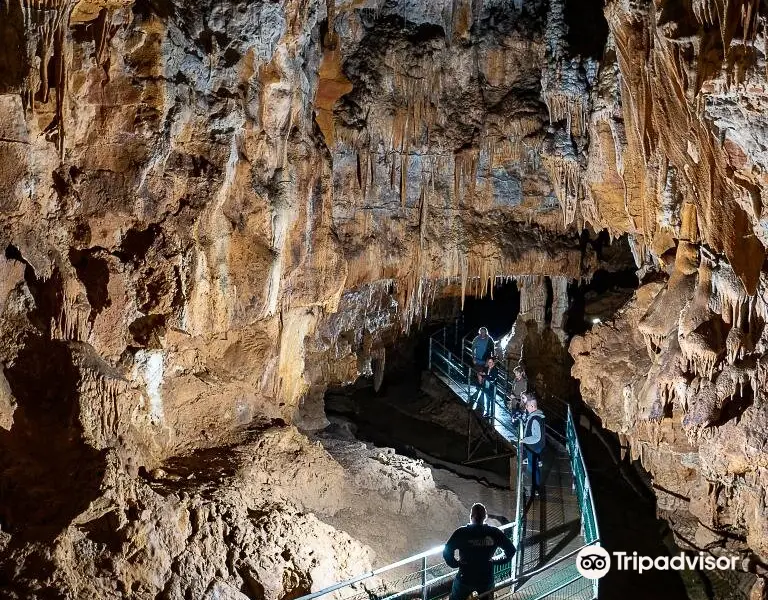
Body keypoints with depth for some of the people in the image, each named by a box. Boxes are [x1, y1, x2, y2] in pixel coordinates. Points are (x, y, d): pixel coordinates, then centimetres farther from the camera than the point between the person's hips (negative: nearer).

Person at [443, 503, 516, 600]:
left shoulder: (461, 533, -17)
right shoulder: (494, 533, -10)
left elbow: (447, 552, -22)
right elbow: (511, 550, -3)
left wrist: (455, 564, -5)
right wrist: (496, 561, 7)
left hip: (465, 579, -2)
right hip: (487, 580, 2)